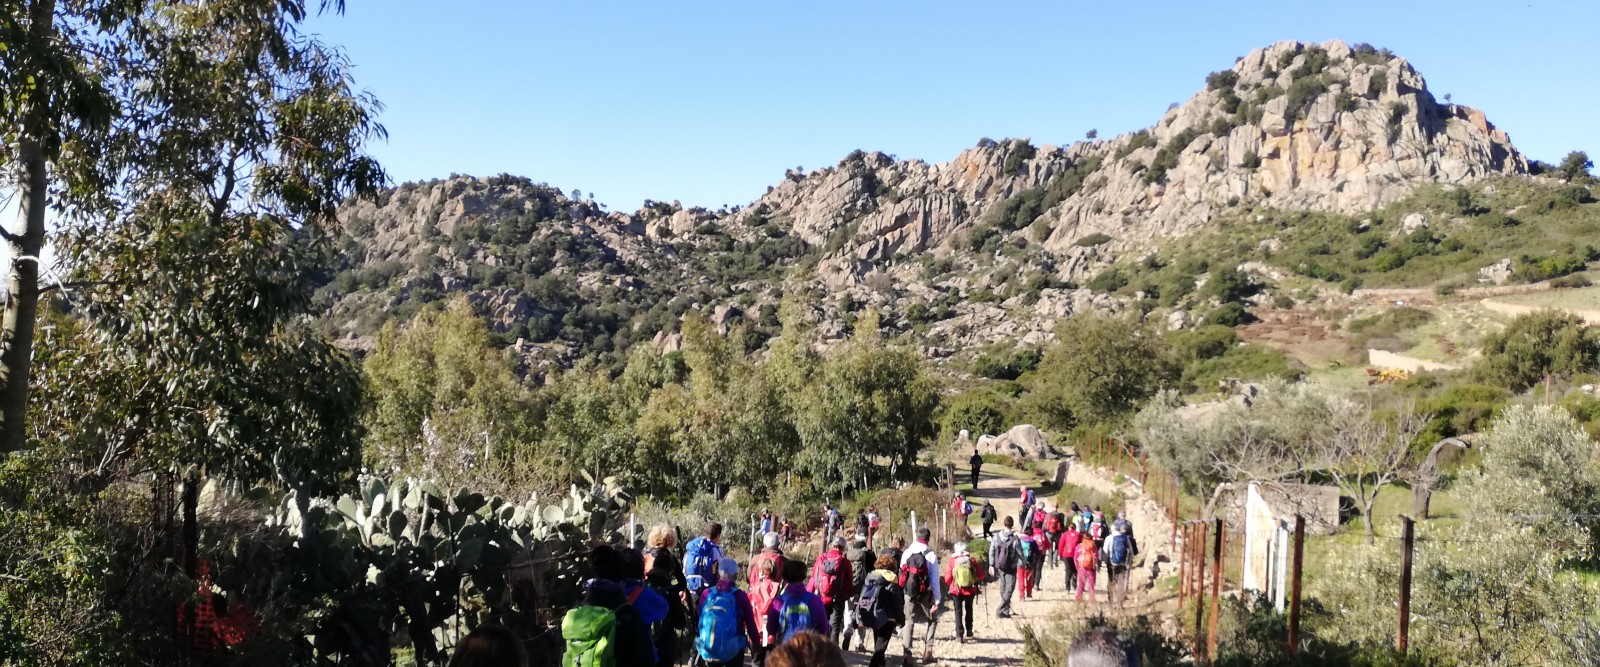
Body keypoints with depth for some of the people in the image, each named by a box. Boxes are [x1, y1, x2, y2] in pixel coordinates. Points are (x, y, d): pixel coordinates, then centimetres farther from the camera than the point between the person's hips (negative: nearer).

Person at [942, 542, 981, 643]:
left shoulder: (952, 561, -9)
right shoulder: (971, 559, -6)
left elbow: (947, 578, -9)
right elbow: (980, 573, -3)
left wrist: (948, 586, 12)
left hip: (956, 590, -2)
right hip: (970, 589, 2)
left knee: (958, 611, 8)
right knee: (968, 610, 21)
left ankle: (959, 634, -2)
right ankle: (969, 633, 28)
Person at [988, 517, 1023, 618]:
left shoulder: (996, 537, -8)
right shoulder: (1015, 540, -19)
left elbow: (991, 552, -2)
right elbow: (1020, 554, -11)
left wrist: (991, 565, 9)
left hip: (1000, 567, 4)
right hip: (1011, 568, -4)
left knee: (1003, 589, 18)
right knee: (1009, 589, 3)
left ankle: (1005, 610, 29)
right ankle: (1000, 610, -5)